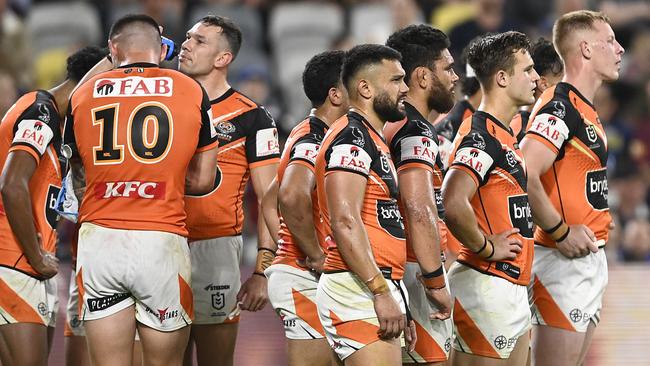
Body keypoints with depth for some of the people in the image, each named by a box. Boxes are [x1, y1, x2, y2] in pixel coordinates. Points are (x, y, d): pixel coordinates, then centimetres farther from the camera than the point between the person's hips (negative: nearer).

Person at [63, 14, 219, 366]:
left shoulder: (83, 95, 8)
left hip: (98, 241, 1)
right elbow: (202, 181, 10)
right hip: (161, 242, -1)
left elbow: (80, 184, 14)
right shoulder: (191, 91, 5)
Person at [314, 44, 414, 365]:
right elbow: (345, 221, -20)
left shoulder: (374, 141, 23)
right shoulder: (352, 137, -9)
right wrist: (381, 291, -23)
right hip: (360, 291, -10)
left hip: (379, 290, 10)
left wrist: (398, 303, 24)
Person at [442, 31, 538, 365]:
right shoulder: (481, 137, -16)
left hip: (512, 287, 10)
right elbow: (453, 203, -31)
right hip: (488, 285, -10)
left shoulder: (504, 136, 16)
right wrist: (487, 247, -19)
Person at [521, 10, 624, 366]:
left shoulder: (586, 109, 16)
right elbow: (524, 177, -26)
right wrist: (561, 232, -20)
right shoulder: (559, 106, -15)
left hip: (591, 259, 10)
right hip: (564, 260, -10)